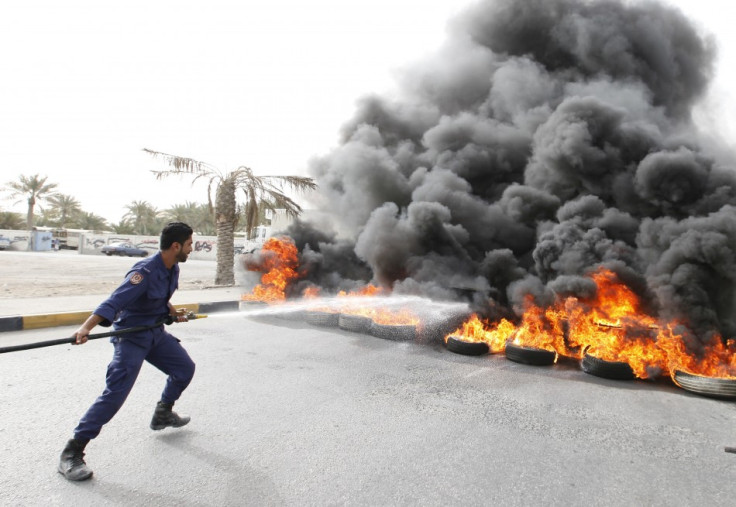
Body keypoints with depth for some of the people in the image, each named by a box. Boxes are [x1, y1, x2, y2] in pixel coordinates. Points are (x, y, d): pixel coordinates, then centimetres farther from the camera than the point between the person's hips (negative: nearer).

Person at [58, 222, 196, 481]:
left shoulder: (172, 269, -1)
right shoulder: (145, 272, -28)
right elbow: (114, 302, -37)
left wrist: (172, 312, 4)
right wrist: (86, 327, -47)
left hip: (156, 333, 9)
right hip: (131, 337, -8)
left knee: (185, 368, 17)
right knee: (115, 393, -15)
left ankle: (163, 414, 39)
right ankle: (71, 453, -1)